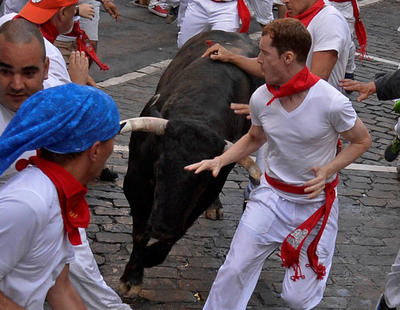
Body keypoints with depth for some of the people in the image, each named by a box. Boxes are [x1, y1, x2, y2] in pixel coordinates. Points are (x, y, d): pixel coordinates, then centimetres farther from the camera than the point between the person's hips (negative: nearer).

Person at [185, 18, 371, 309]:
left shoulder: (332, 102, -23)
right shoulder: (261, 98, -10)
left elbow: (362, 140, -6)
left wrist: (328, 170, -20)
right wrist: (218, 160, -2)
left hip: (317, 202, -3)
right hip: (272, 195, 3)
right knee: (234, 270, -3)